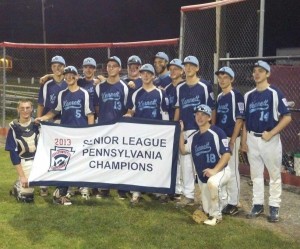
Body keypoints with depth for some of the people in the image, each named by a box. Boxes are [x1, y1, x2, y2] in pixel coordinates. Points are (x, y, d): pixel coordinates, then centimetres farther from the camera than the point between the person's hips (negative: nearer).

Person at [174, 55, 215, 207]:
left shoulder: (204, 87, -3)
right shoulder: (180, 88, 11)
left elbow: (212, 109, -2)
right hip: (184, 130, 5)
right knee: (185, 163, 7)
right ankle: (188, 195, 16)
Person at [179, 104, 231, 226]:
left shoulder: (217, 132, -14)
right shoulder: (194, 136, 8)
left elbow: (226, 154, -18)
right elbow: (183, 150, 14)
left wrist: (214, 170, -30)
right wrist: (181, 132, 5)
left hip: (220, 171, -6)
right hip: (202, 176, 6)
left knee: (212, 182, -41)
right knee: (207, 210, 4)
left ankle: (216, 215, -20)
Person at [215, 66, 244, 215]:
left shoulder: (236, 95, -9)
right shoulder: (219, 97, 13)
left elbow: (239, 119, -13)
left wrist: (232, 141, -17)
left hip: (230, 138, -8)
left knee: (232, 171, -4)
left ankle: (233, 204, 4)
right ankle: (223, 199, 25)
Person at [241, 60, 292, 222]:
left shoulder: (275, 93, -8)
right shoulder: (249, 95, 8)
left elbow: (287, 117, -11)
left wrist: (271, 133, -16)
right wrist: (244, 140, 7)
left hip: (270, 139, -5)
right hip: (252, 139, 5)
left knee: (275, 175, 4)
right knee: (256, 174, 12)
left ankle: (274, 207, 13)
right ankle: (258, 204, 22)